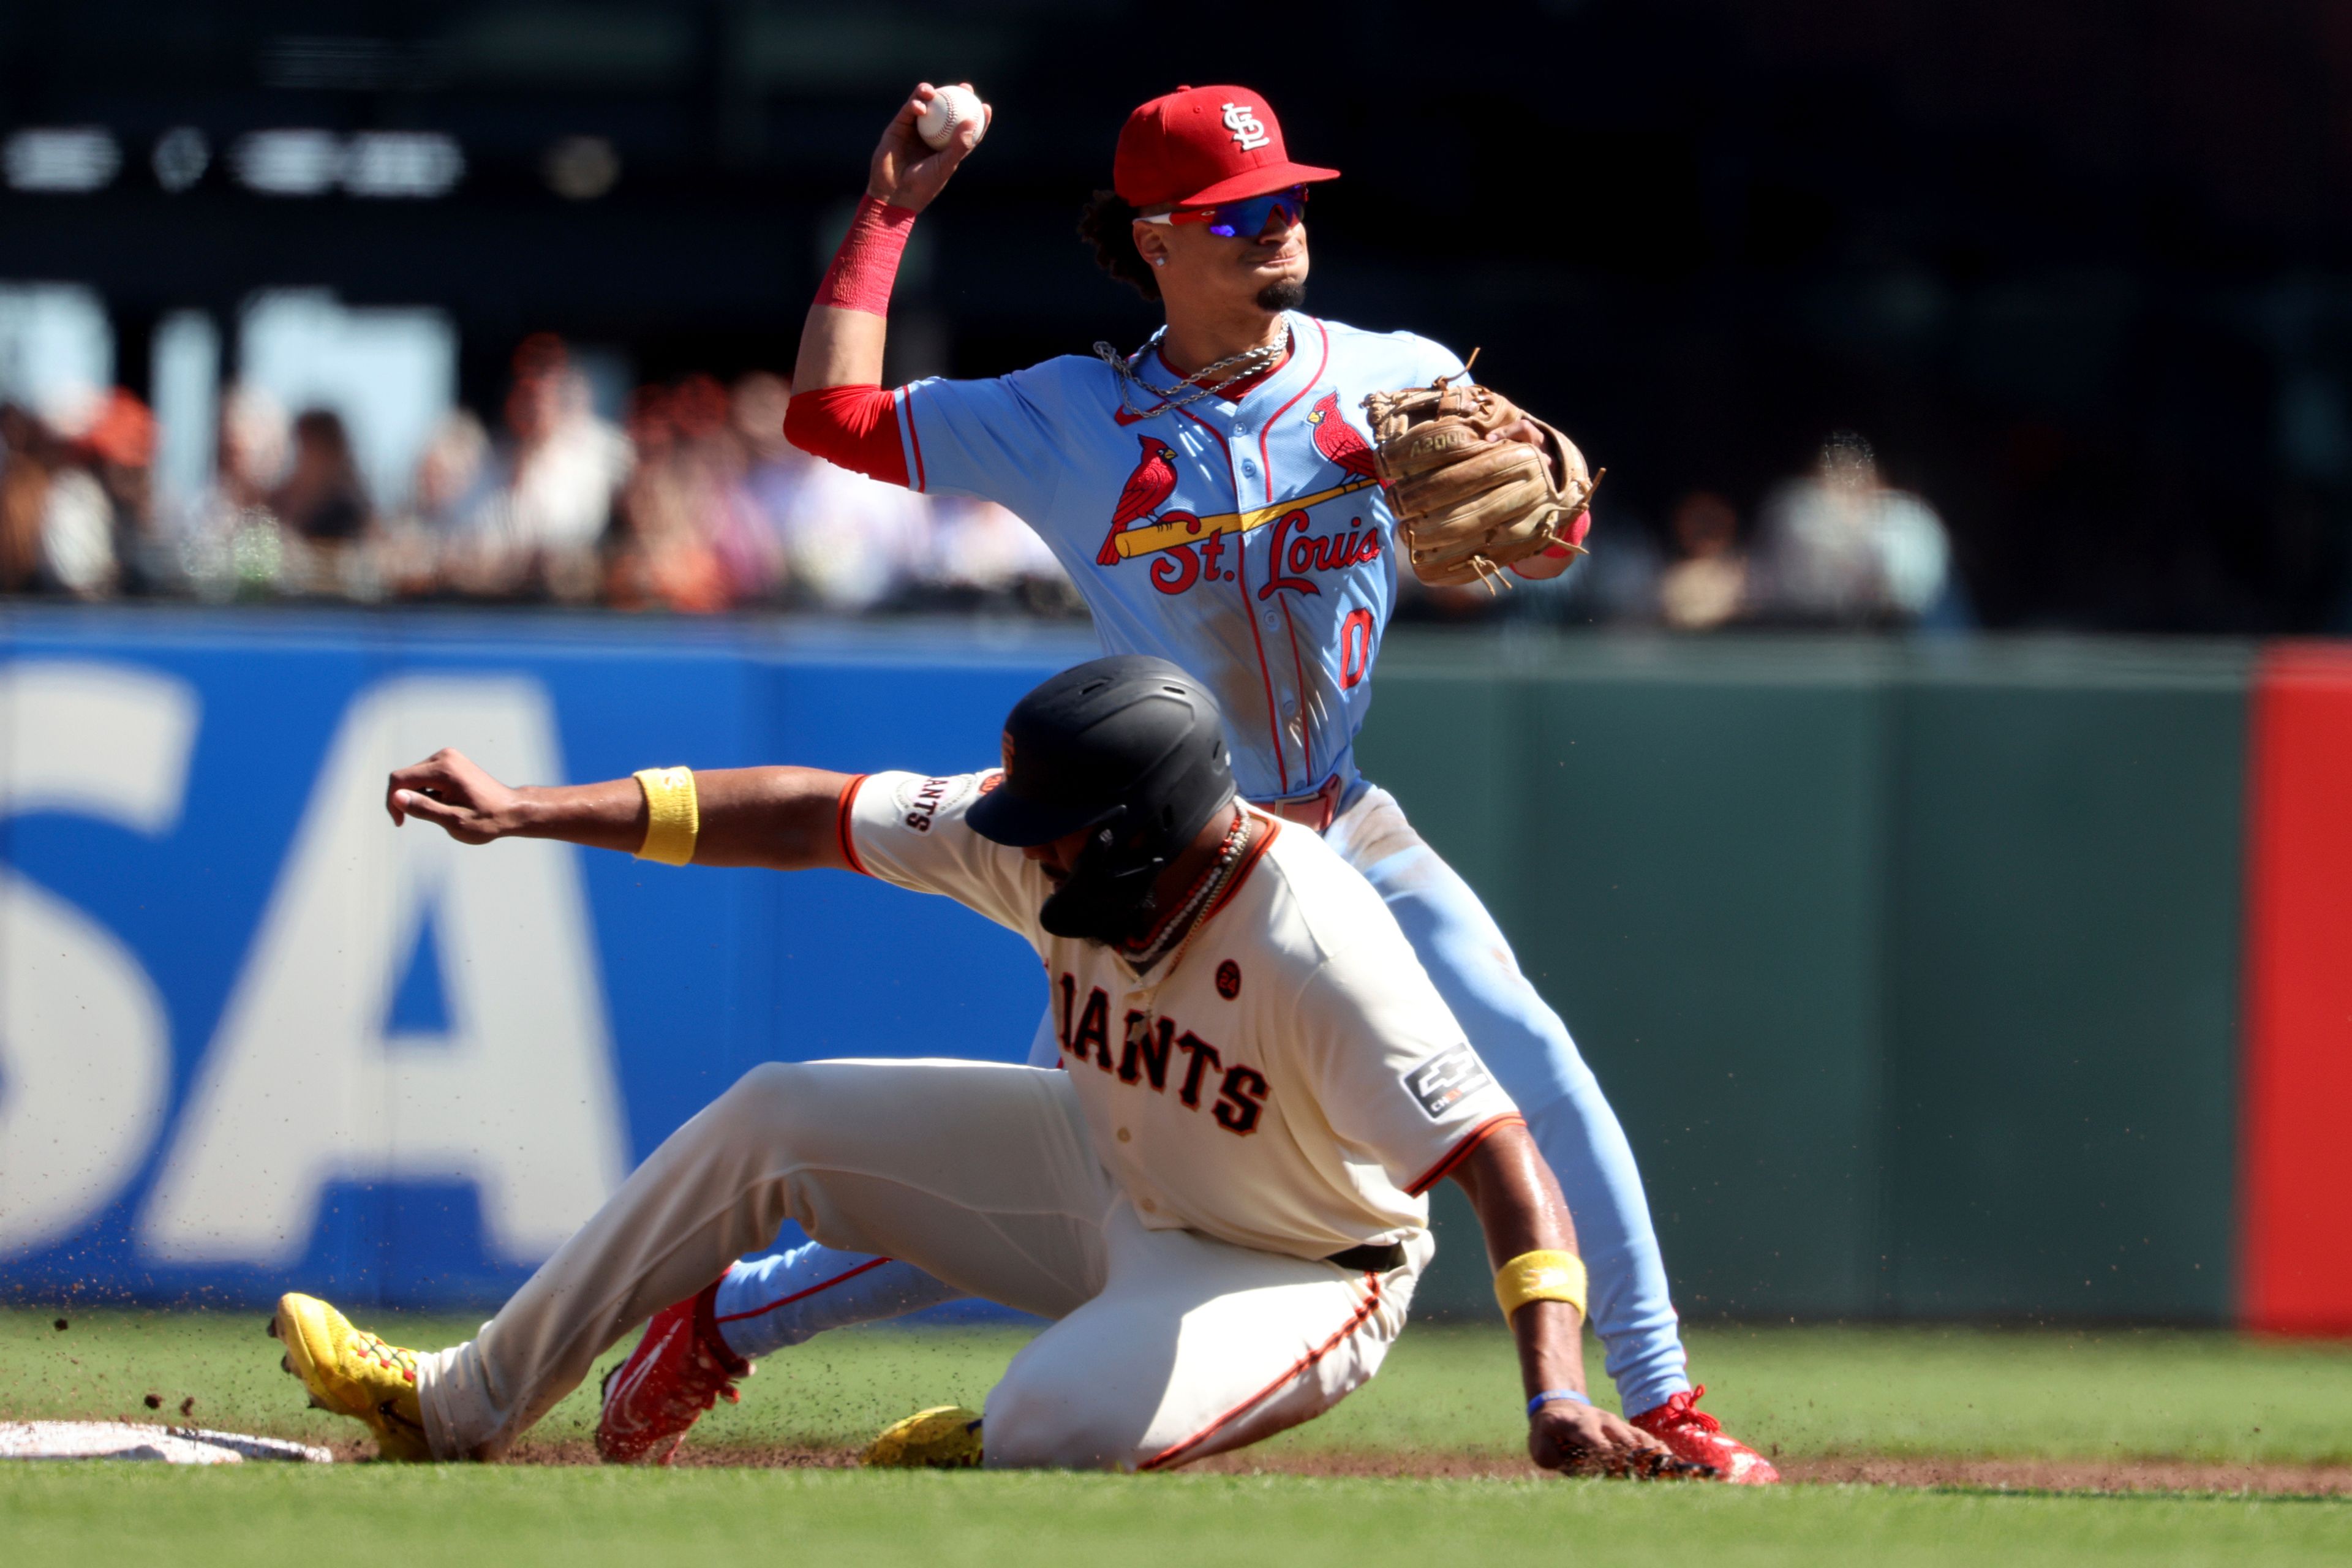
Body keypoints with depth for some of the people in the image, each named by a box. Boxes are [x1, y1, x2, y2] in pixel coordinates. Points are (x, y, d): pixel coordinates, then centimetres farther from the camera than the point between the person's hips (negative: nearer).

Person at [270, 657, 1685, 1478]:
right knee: (771, 1121, 3)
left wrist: (1557, 1394, -55)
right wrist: (525, 812, -9)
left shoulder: (1311, 946, -38)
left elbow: (1500, 1155, -42)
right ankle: (460, 1408, 14)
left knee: (1058, 1438, -36)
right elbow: (813, 818, -8)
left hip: (1291, 1273, -7)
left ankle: (999, 1441, 4)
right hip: (1111, 1176, 7)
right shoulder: (1050, 838, -17)